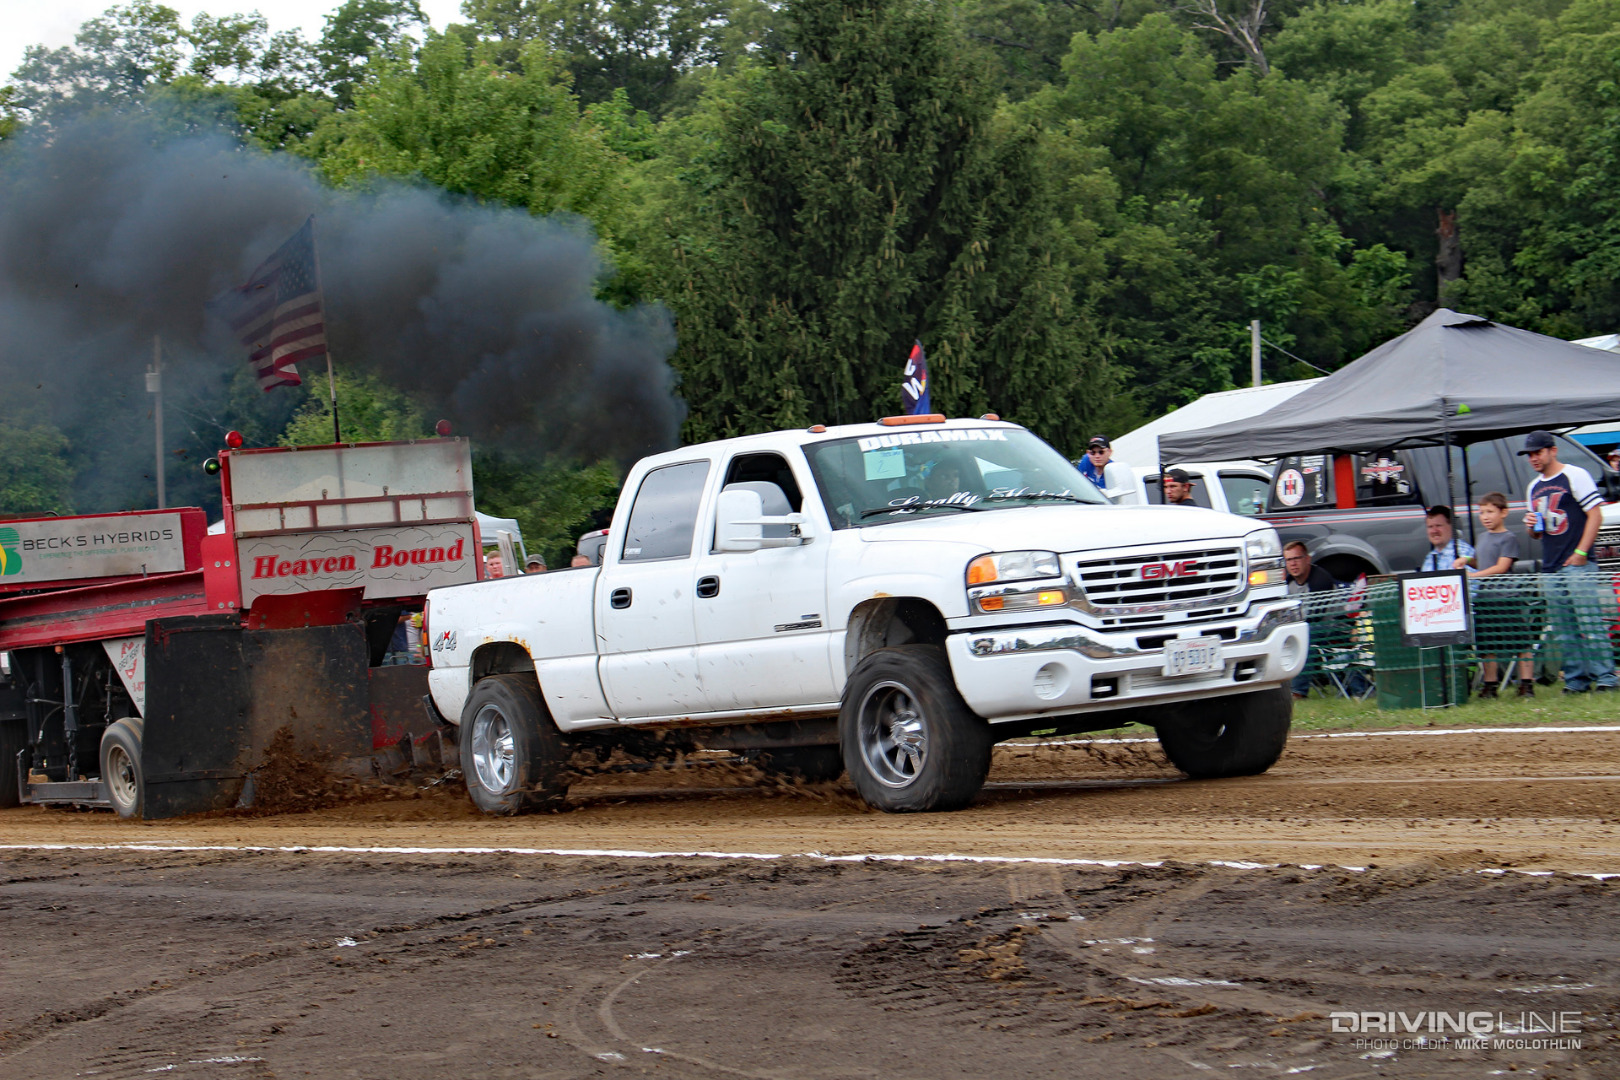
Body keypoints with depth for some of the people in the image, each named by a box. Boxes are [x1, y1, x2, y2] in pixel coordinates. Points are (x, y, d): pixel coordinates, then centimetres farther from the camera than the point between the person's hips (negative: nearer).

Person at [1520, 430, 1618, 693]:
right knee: (1565, 632, 4)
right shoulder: (1533, 488, 20)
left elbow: (1595, 515, -7)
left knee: (1591, 624, -13)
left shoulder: (1575, 475, -1)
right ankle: (1576, 680, 6)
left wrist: (1580, 553, -15)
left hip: (1578, 565, -7)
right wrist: (1531, 527, 2)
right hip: (1551, 570, 7)